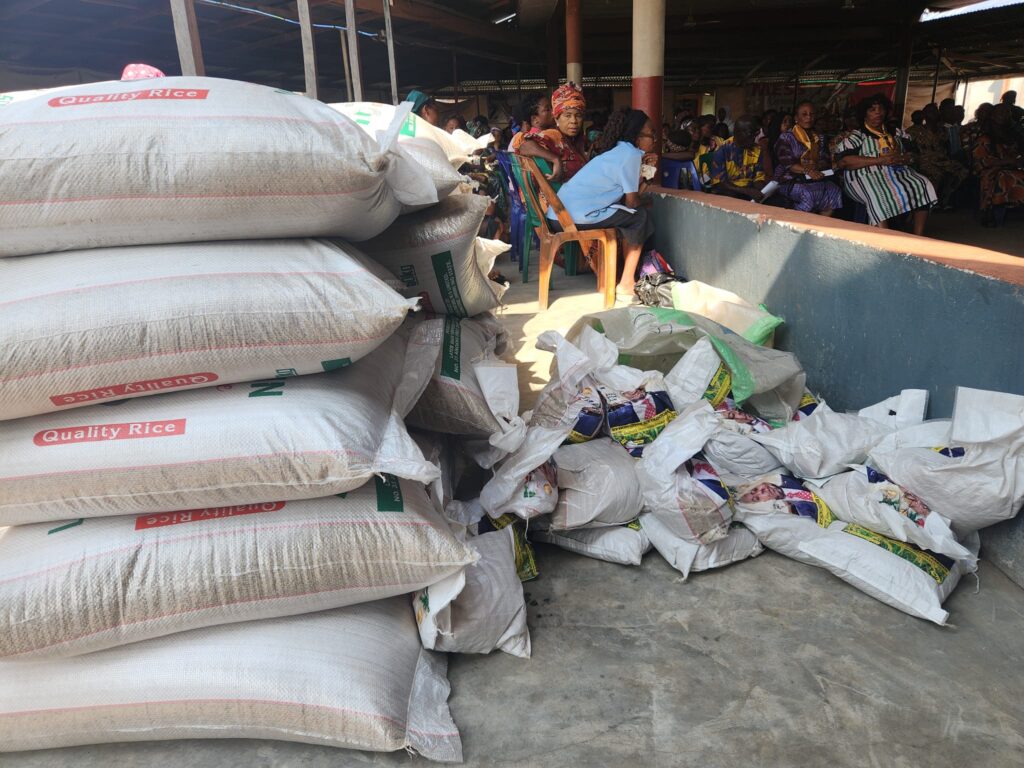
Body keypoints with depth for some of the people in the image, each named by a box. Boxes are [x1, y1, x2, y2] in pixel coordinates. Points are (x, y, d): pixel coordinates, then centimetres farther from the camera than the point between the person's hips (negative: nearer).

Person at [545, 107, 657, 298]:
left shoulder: (619, 149, 20)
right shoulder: (631, 154, -8)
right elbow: (632, 201, -5)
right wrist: (647, 201, 13)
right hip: (578, 216, -9)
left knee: (627, 215, 25)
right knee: (639, 217, 4)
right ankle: (626, 285, 4)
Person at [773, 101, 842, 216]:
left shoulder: (819, 138, 19)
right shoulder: (786, 138, 1)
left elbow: (827, 161, 10)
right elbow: (787, 163, -11)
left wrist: (816, 166, -16)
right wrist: (807, 171, -29)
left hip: (814, 179, 5)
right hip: (790, 180, -5)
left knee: (834, 192, -22)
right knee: (808, 195, -35)